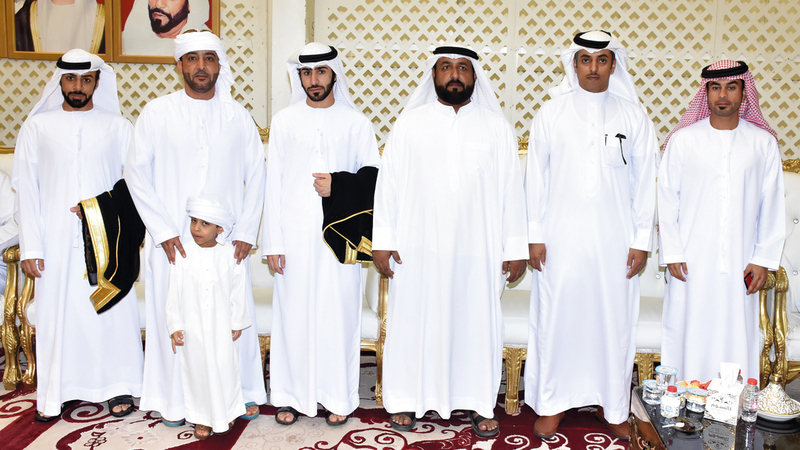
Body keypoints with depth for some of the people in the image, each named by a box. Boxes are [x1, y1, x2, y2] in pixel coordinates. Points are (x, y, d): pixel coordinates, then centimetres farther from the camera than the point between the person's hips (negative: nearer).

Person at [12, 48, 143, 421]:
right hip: (57, 240, 0)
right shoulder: (37, 126, 7)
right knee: (56, 311, 4)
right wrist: (30, 247, -2)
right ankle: (54, 393, 18)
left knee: (113, 309, 0)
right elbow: (27, 190, 4)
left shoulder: (117, 126, 8)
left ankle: (117, 386, 16)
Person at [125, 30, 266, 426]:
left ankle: (243, 392, 22)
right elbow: (136, 171, 0)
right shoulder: (157, 113, 1)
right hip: (172, 239, -1)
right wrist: (162, 230, -7)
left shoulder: (238, 116, 6)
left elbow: (256, 174, 7)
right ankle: (174, 399, 21)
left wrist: (246, 231, -2)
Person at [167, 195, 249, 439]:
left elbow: (237, 292, 1)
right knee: (197, 369, 8)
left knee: (225, 368, 7)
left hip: (222, 327, 0)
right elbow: (174, 293, -2)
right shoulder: (183, 255, -7)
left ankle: (226, 412, 29)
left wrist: (237, 323, 4)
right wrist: (175, 326, -3)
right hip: (193, 327, 0)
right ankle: (202, 417, 24)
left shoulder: (230, 255, -6)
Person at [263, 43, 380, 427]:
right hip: (294, 235, 1)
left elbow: (374, 176, 7)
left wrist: (338, 186, -11)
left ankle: (338, 397, 15)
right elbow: (273, 183, 5)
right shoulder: (284, 121, 8)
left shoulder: (356, 122, 6)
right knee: (293, 313, 4)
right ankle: (292, 395, 17)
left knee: (338, 312, 2)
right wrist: (272, 242, 0)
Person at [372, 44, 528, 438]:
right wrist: (382, 241, -1)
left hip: (477, 252, 1)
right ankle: (406, 399, 21)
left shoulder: (497, 128, 7)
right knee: (413, 322, 6)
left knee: (477, 324, 6)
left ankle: (478, 402, 21)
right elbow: (388, 183, 5)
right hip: (418, 250, 0)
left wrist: (515, 248, 2)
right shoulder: (409, 123, 6)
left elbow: (511, 190, 6)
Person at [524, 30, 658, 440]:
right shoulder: (551, 113, 3)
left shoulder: (634, 116, 5)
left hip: (615, 239, 1)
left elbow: (644, 182, 5)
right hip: (561, 237, -1)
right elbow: (536, 177, 2)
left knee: (614, 318, 7)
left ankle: (612, 405, 23)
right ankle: (552, 402, 19)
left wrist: (641, 240, 1)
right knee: (557, 316, 4)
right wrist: (534, 235, -2)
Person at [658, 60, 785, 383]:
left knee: (737, 337, 3)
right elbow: (667, 199, 3)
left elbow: (772, 205, 7)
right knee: (688, 336, 2)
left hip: (740, 264, 1)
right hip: (691, 262, -1)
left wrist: (764, 259, 1)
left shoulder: (763, 143, 6)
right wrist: (672, 253, -3)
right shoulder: (683, 140, 3)